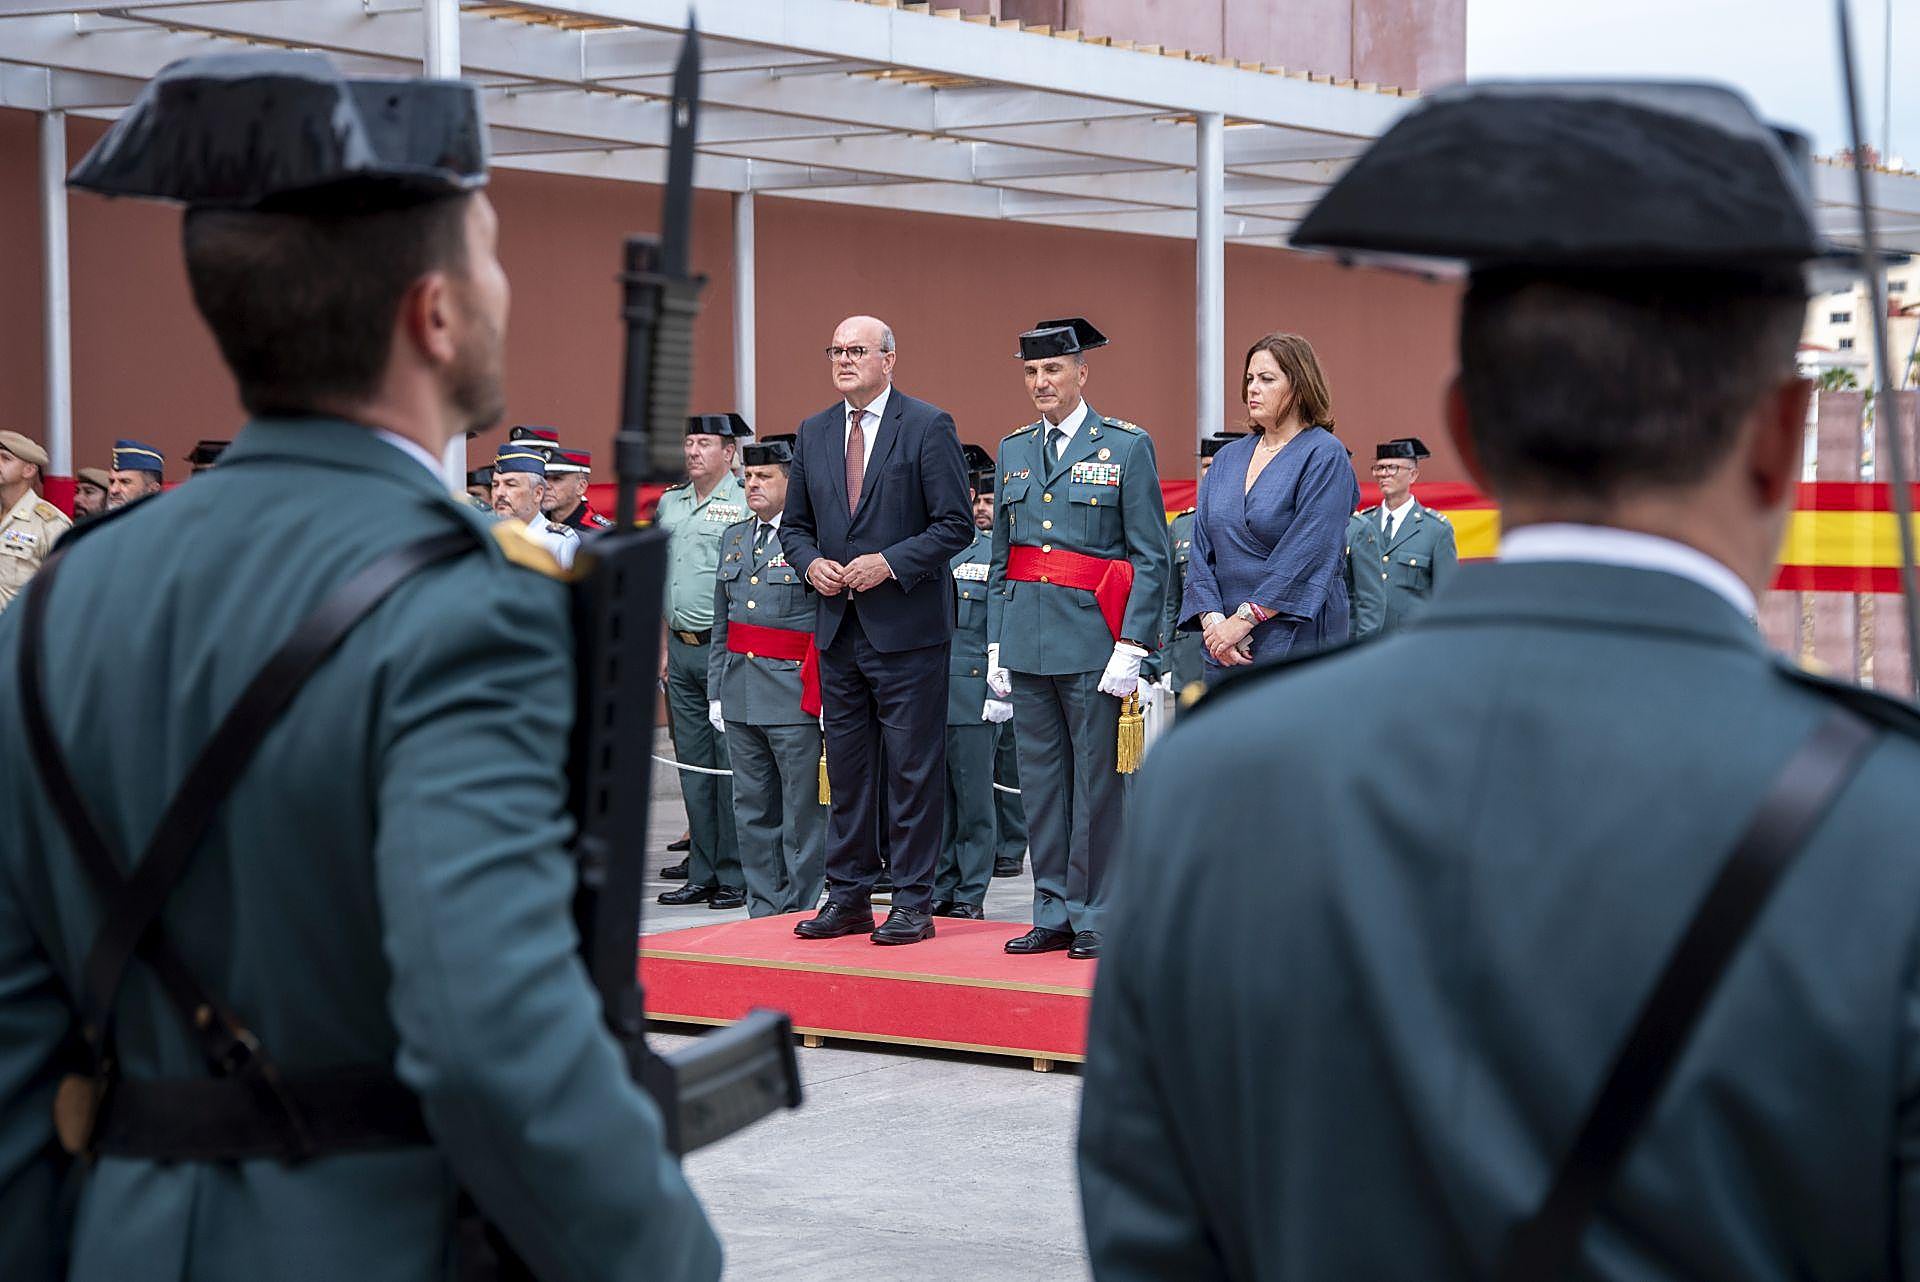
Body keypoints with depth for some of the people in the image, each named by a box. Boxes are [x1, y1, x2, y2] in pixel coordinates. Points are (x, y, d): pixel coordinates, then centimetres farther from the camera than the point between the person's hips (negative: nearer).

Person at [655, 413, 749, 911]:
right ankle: (702, 874, 14)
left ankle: (736, 877, 1)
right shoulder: (670, 504, 14)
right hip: (681, 647, 7)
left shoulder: (744, 506, -7)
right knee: (693, 765, 9)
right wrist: (666, 644, 15)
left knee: (730, 763, -4)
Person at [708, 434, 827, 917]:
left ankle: (800, 912, 6)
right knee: (752, 809, 10)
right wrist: (716, 691, 16)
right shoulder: (734, 537, 16)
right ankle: (763, 910, 18)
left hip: (794, 696, -7)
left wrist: (828, 696, -15)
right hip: (740, 694, 7)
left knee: (803, 809, -1)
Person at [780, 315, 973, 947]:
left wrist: (889, 563, -17)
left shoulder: (928, 426, -5)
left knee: (912, 768, -1)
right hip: (837, 627, 6)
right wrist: (811, 562, -3)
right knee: (846, 768, 10)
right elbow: (795, 524, 18)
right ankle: (848, 897, 18)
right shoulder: (814, 433, 12)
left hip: (907, 627, -6)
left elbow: (956, 524, -8)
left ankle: (913, 903, 5)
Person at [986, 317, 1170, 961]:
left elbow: (1151, 558, -5)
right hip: (1027, 640, 5)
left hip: (1094, 640, -5)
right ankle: (1052, 915, 15)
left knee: (1097, 780, -1)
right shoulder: (1013, 451, 13)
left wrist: (1132, 646, -12)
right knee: (1040, 780, 8)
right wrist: (996, 645, 10)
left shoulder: (1126, 447, -2)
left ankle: (1095, 918, 6)